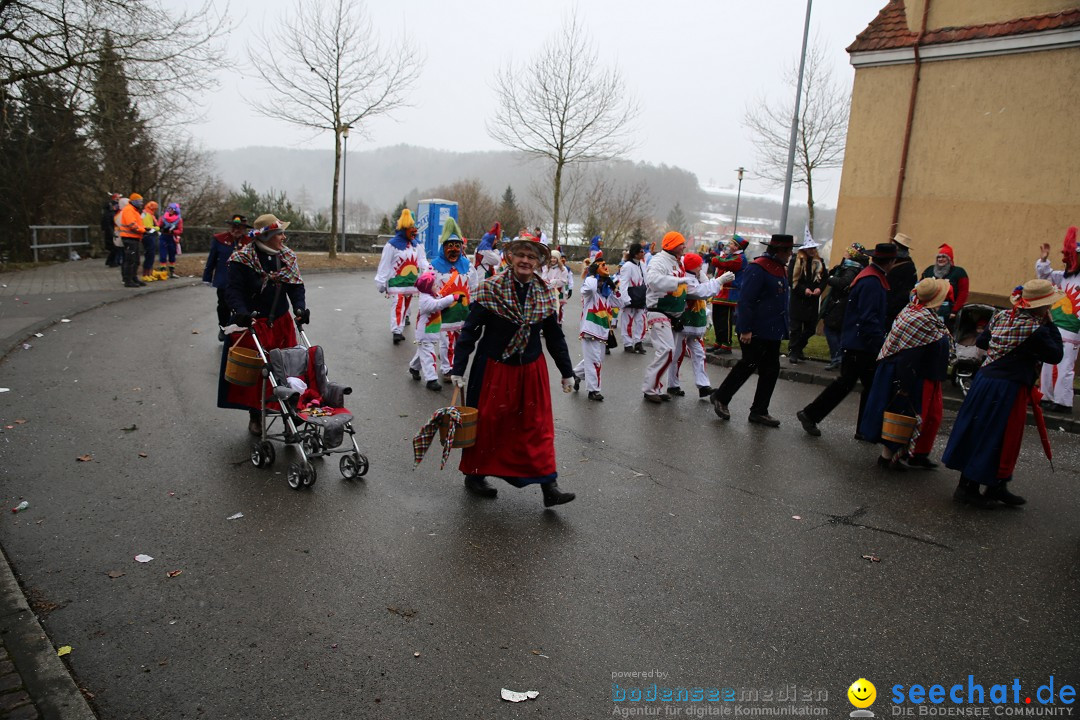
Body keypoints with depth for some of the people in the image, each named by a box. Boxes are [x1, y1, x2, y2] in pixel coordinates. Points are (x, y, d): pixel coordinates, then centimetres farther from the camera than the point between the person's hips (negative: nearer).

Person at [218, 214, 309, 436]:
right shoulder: (243, 259, -10)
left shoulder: (288, 257, 5)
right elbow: (233, 290, -13)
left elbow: (296, 286, 5)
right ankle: (255, 416, 17)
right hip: (253, 324, -4)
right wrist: (240, 312, -30)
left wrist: (300, 308, -12)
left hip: (281, 323, 4)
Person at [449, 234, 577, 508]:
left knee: (538, 426, 3)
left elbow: (555, 336, 9)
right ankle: (475, 475, 29)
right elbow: (470, 330, -9)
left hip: (531, 369, 3)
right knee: (488, 423, 9)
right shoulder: (490, 288, -11)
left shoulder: (546, 294, 0)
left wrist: (567, 372, 12)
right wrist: (458, 368, -11)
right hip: (494, 369, -3)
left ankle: (548, 486, 7)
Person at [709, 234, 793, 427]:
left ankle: (759, 412, 18)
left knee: (771, 370, 9)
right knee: (748, 365, 0)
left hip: (772, 332, 9)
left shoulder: (780, 269, 13)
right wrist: (745, 329, -23)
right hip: (755, 331, -9)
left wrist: (783, 329, 19)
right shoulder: (757, 269, -16)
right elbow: (745, 300, -21)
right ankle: (721, 398, 18)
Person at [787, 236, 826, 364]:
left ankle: (798, 349, 26)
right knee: (796, 328, -1)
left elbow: (824, 279, 10)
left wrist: (819, 288, -9)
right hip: (797, 300, -4)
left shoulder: (819, 262, 8)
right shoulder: (795, 261, -5)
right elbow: (791, 279, -9)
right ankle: (793, 352, 8)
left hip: (813, 300, 4)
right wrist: (804, 289, -17)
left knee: (811, 329, 7)